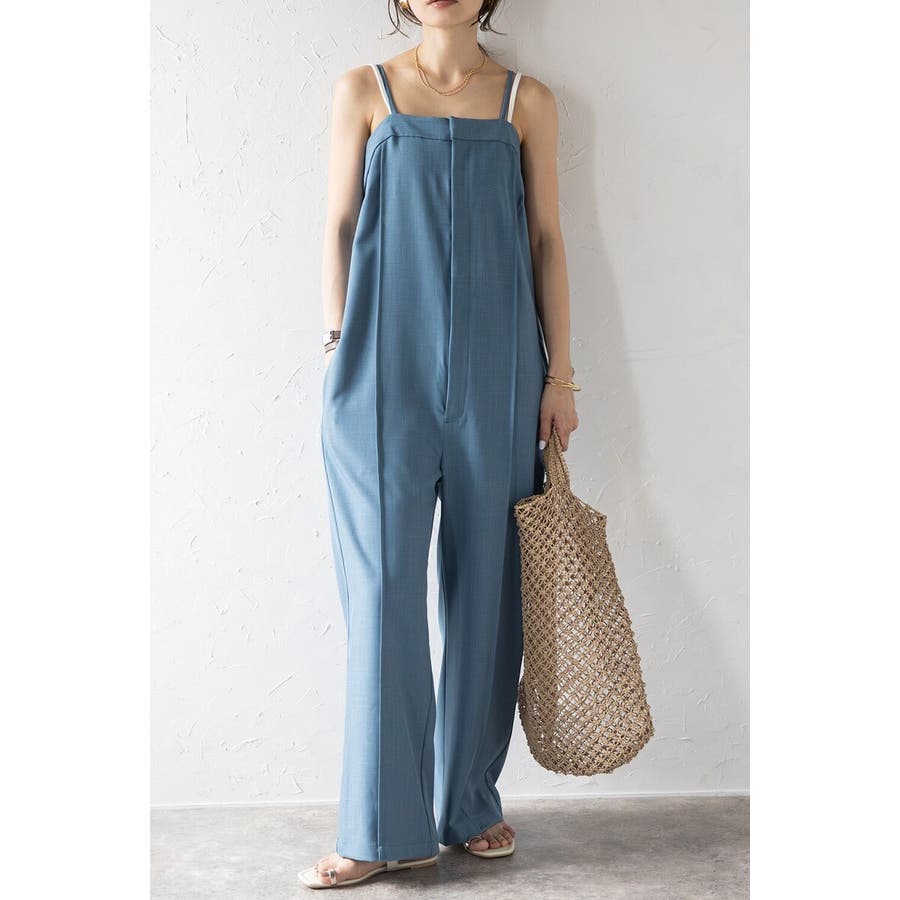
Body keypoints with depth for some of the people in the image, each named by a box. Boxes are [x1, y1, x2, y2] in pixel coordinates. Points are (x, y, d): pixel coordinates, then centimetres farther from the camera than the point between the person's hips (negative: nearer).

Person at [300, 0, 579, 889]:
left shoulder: (527, 101, 10)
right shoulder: (364, 90, 9)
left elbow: (545, 239, 8)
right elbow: (341, 226, 8)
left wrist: (560, 372, 3)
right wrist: (340, 348, 0)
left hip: (493, 370, 1)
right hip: (386, 370, -1)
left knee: (484, 584, 5)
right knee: (384, 584, -3)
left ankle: (472, 802, 20)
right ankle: (388, 824, 8)